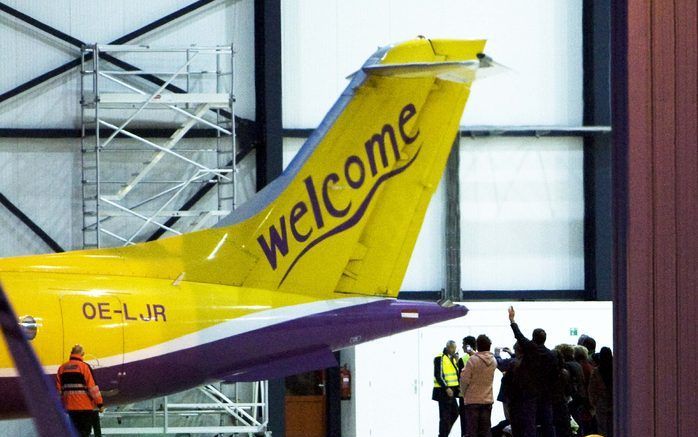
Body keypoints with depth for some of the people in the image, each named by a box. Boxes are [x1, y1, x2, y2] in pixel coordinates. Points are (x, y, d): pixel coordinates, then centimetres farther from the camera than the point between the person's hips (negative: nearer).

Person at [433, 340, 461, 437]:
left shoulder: (453, 358, 15)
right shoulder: (440, 358, -11)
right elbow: (438, 375, -17)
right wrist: (446, 388, -22)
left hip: (450, 391, 9)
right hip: (443, 391, -9)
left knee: (454, 413, 11)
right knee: (445, 416, -5)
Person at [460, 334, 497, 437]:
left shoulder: (472, 360, -15)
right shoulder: (493, 361, 1)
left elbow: (464, 379, -14)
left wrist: (463, 392, 6)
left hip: (473, 399, -4)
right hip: (488, 399, 4)